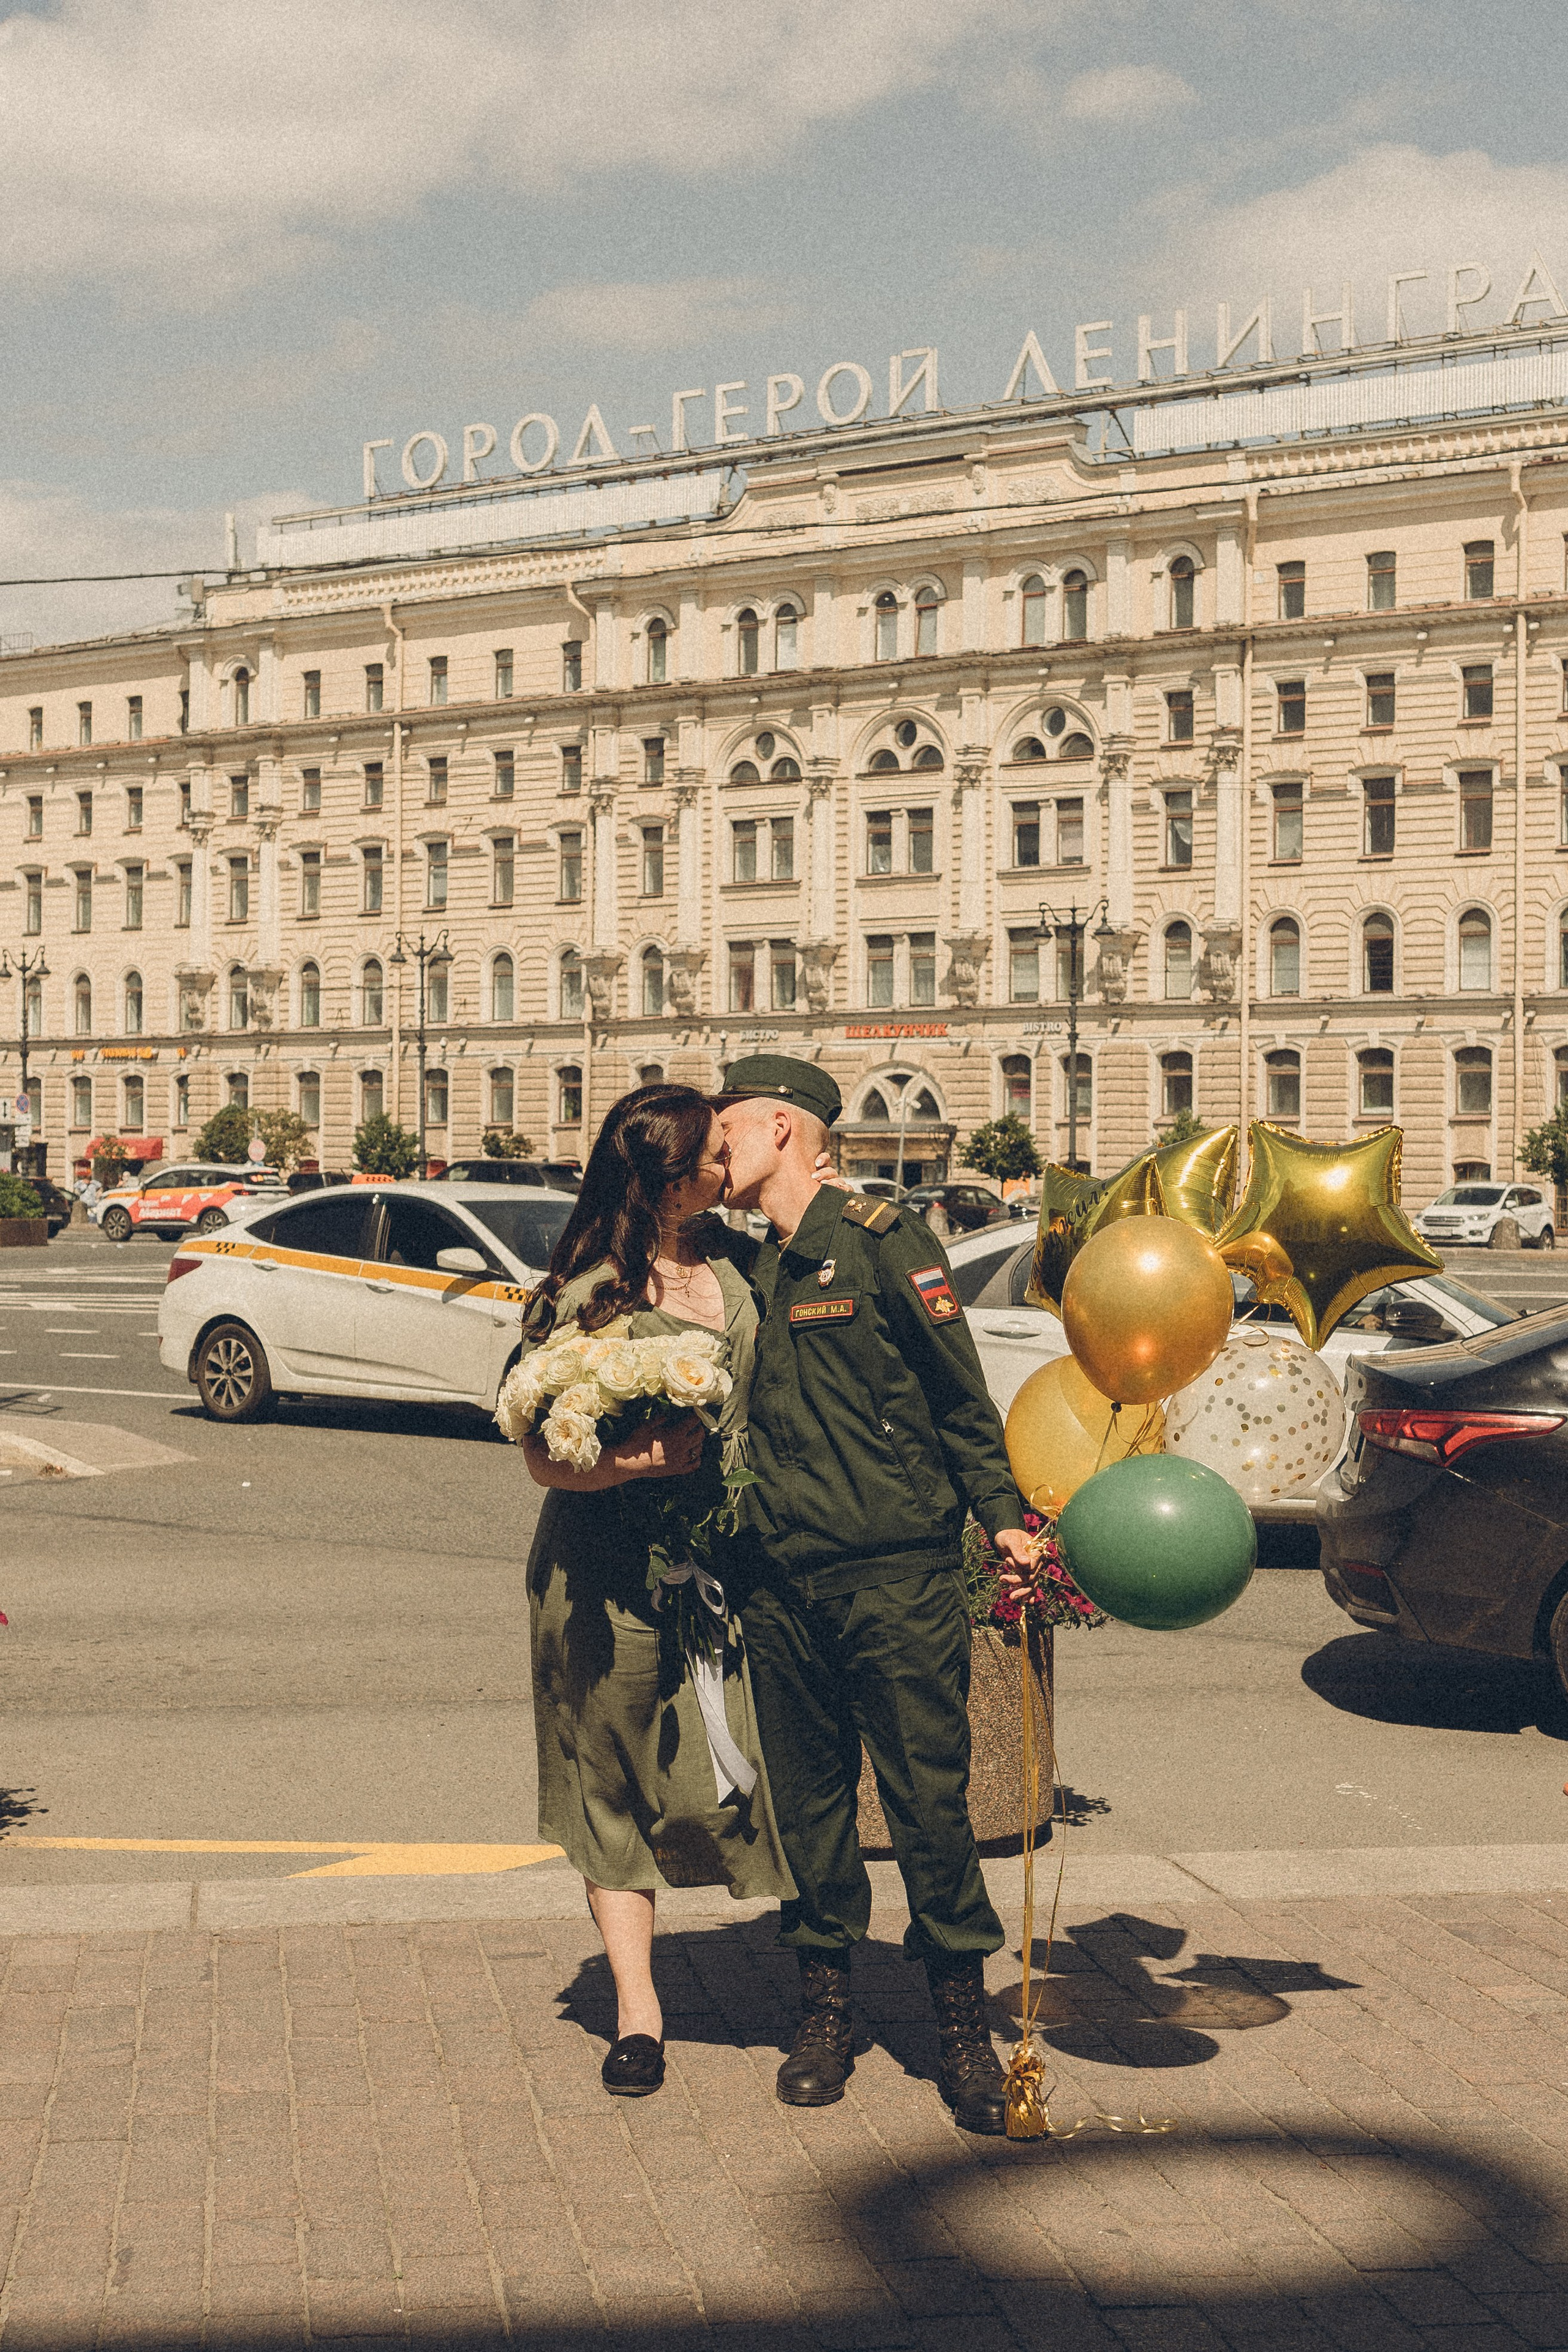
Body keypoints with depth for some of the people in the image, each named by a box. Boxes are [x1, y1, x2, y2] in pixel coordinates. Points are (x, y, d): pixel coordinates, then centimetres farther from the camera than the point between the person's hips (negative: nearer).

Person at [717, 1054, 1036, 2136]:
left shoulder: (883, 1240, -2)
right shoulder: (749, 1273, 16)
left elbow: (961, 1394, -2)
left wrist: (1003, 1515, -10)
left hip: (896, 1575, -5)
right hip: (781, 1587, 5)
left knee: (931, 1797, -2)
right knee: (810, 1800, 10)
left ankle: (963, 2024, 10)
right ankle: (828, 2008, 23)